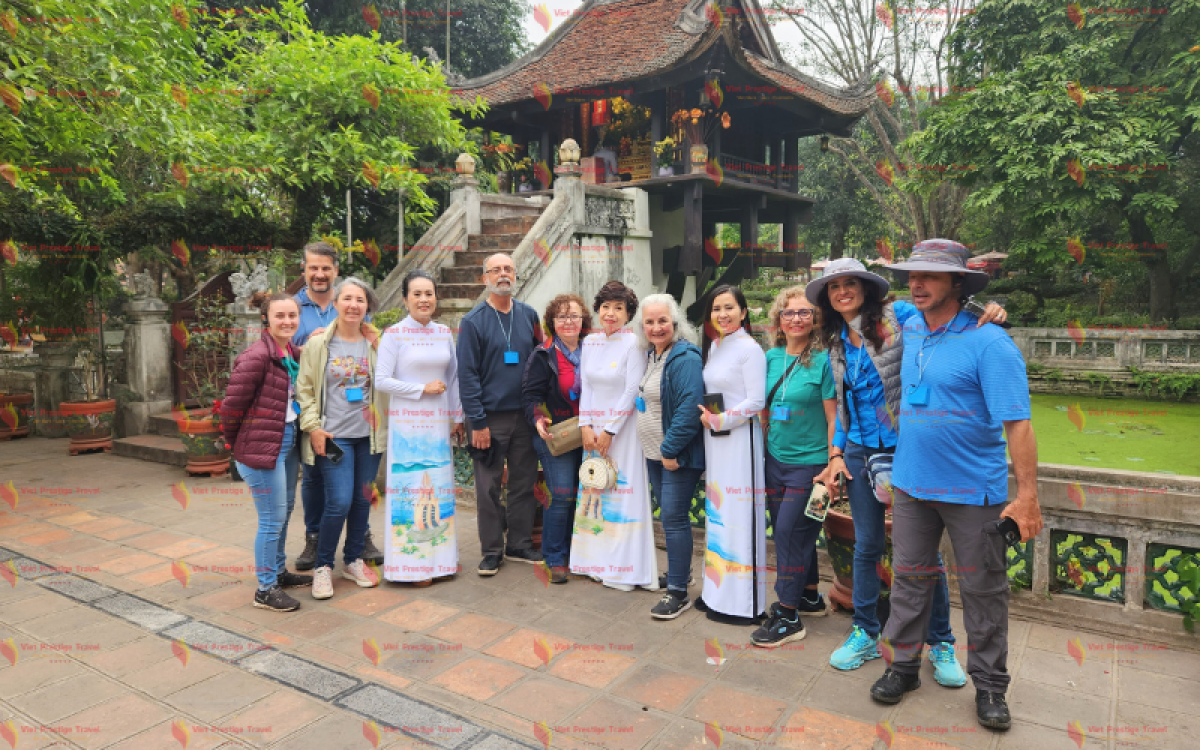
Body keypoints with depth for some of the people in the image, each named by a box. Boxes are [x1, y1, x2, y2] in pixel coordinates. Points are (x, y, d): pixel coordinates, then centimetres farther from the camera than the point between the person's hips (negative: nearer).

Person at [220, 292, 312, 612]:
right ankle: (266, 589, 15)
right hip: (262, 448, -9)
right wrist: (237, 442, -4)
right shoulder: (256, 357, -19)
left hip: (287, 442, 9)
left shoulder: (293, 354, 7)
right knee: (273, 518, 0)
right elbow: (231, 405, -16)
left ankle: (278, 571, 39)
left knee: (284, 511, 21)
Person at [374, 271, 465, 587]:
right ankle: (412, 563, 9)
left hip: (439, 422, 5)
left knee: (439, 489, 9)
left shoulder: (444, 333, 8)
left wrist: (457, 417, 13)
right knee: (410, 489, -1)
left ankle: (440, 557, 21)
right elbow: (381, 381, -10)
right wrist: (422, 389, -13)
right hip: (407, 422, -5)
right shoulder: (394, 334, -6)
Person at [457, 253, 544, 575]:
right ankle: (492, 550, 16)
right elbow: (467, 375, -7)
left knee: (524, 482, 10)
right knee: (488, 487, 3)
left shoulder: (529, 316, 7)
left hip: (525, 415, 3)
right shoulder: (473, 321, -4)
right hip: (490, 418, -3)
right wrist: (477, 422, -12)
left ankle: (520, 544, 23)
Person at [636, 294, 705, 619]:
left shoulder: (684, 358, -17)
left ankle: (678, 592, 5)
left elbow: (689, 408, -25)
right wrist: (658, 450, 15)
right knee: (668, 515, 19)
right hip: (655, 453, 9)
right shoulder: (650, 355, 10)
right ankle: (678, 571, 35)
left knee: (674, 518, -5)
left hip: (678, 454, -8)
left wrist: (671, 449, -22)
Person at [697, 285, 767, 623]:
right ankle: (718, 591, 23)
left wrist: (719, 419, -14)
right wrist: (705, 417, 5)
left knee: (740, 516, -4)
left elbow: (756, 401, -14)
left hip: (740, 437, -8)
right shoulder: (713, 346, 13)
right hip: (713, 439, 8)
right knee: (717, 513, 12)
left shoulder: (750, 349, -10)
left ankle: (743, 601, 6)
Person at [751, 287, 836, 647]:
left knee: (789, 531, -5)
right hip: (776, 459, 6)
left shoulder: (823, 360, -11)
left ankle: (788, 616, 7)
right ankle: (810, 597, 33)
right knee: (792, 532, 14)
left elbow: (833, 419, -10)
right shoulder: (771, 357, 6)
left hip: (810, 461, -6)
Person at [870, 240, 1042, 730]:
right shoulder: (911, 330, 4)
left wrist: (1027, 494, -21)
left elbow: (1017, 423, -17)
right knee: (909, 579, 13)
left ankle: (989, 685, 25)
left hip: (973, 489, -5)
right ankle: (904, 666, 28)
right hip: (912, 484, 5)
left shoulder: (989, 342, -15)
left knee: (983, 590, 9)